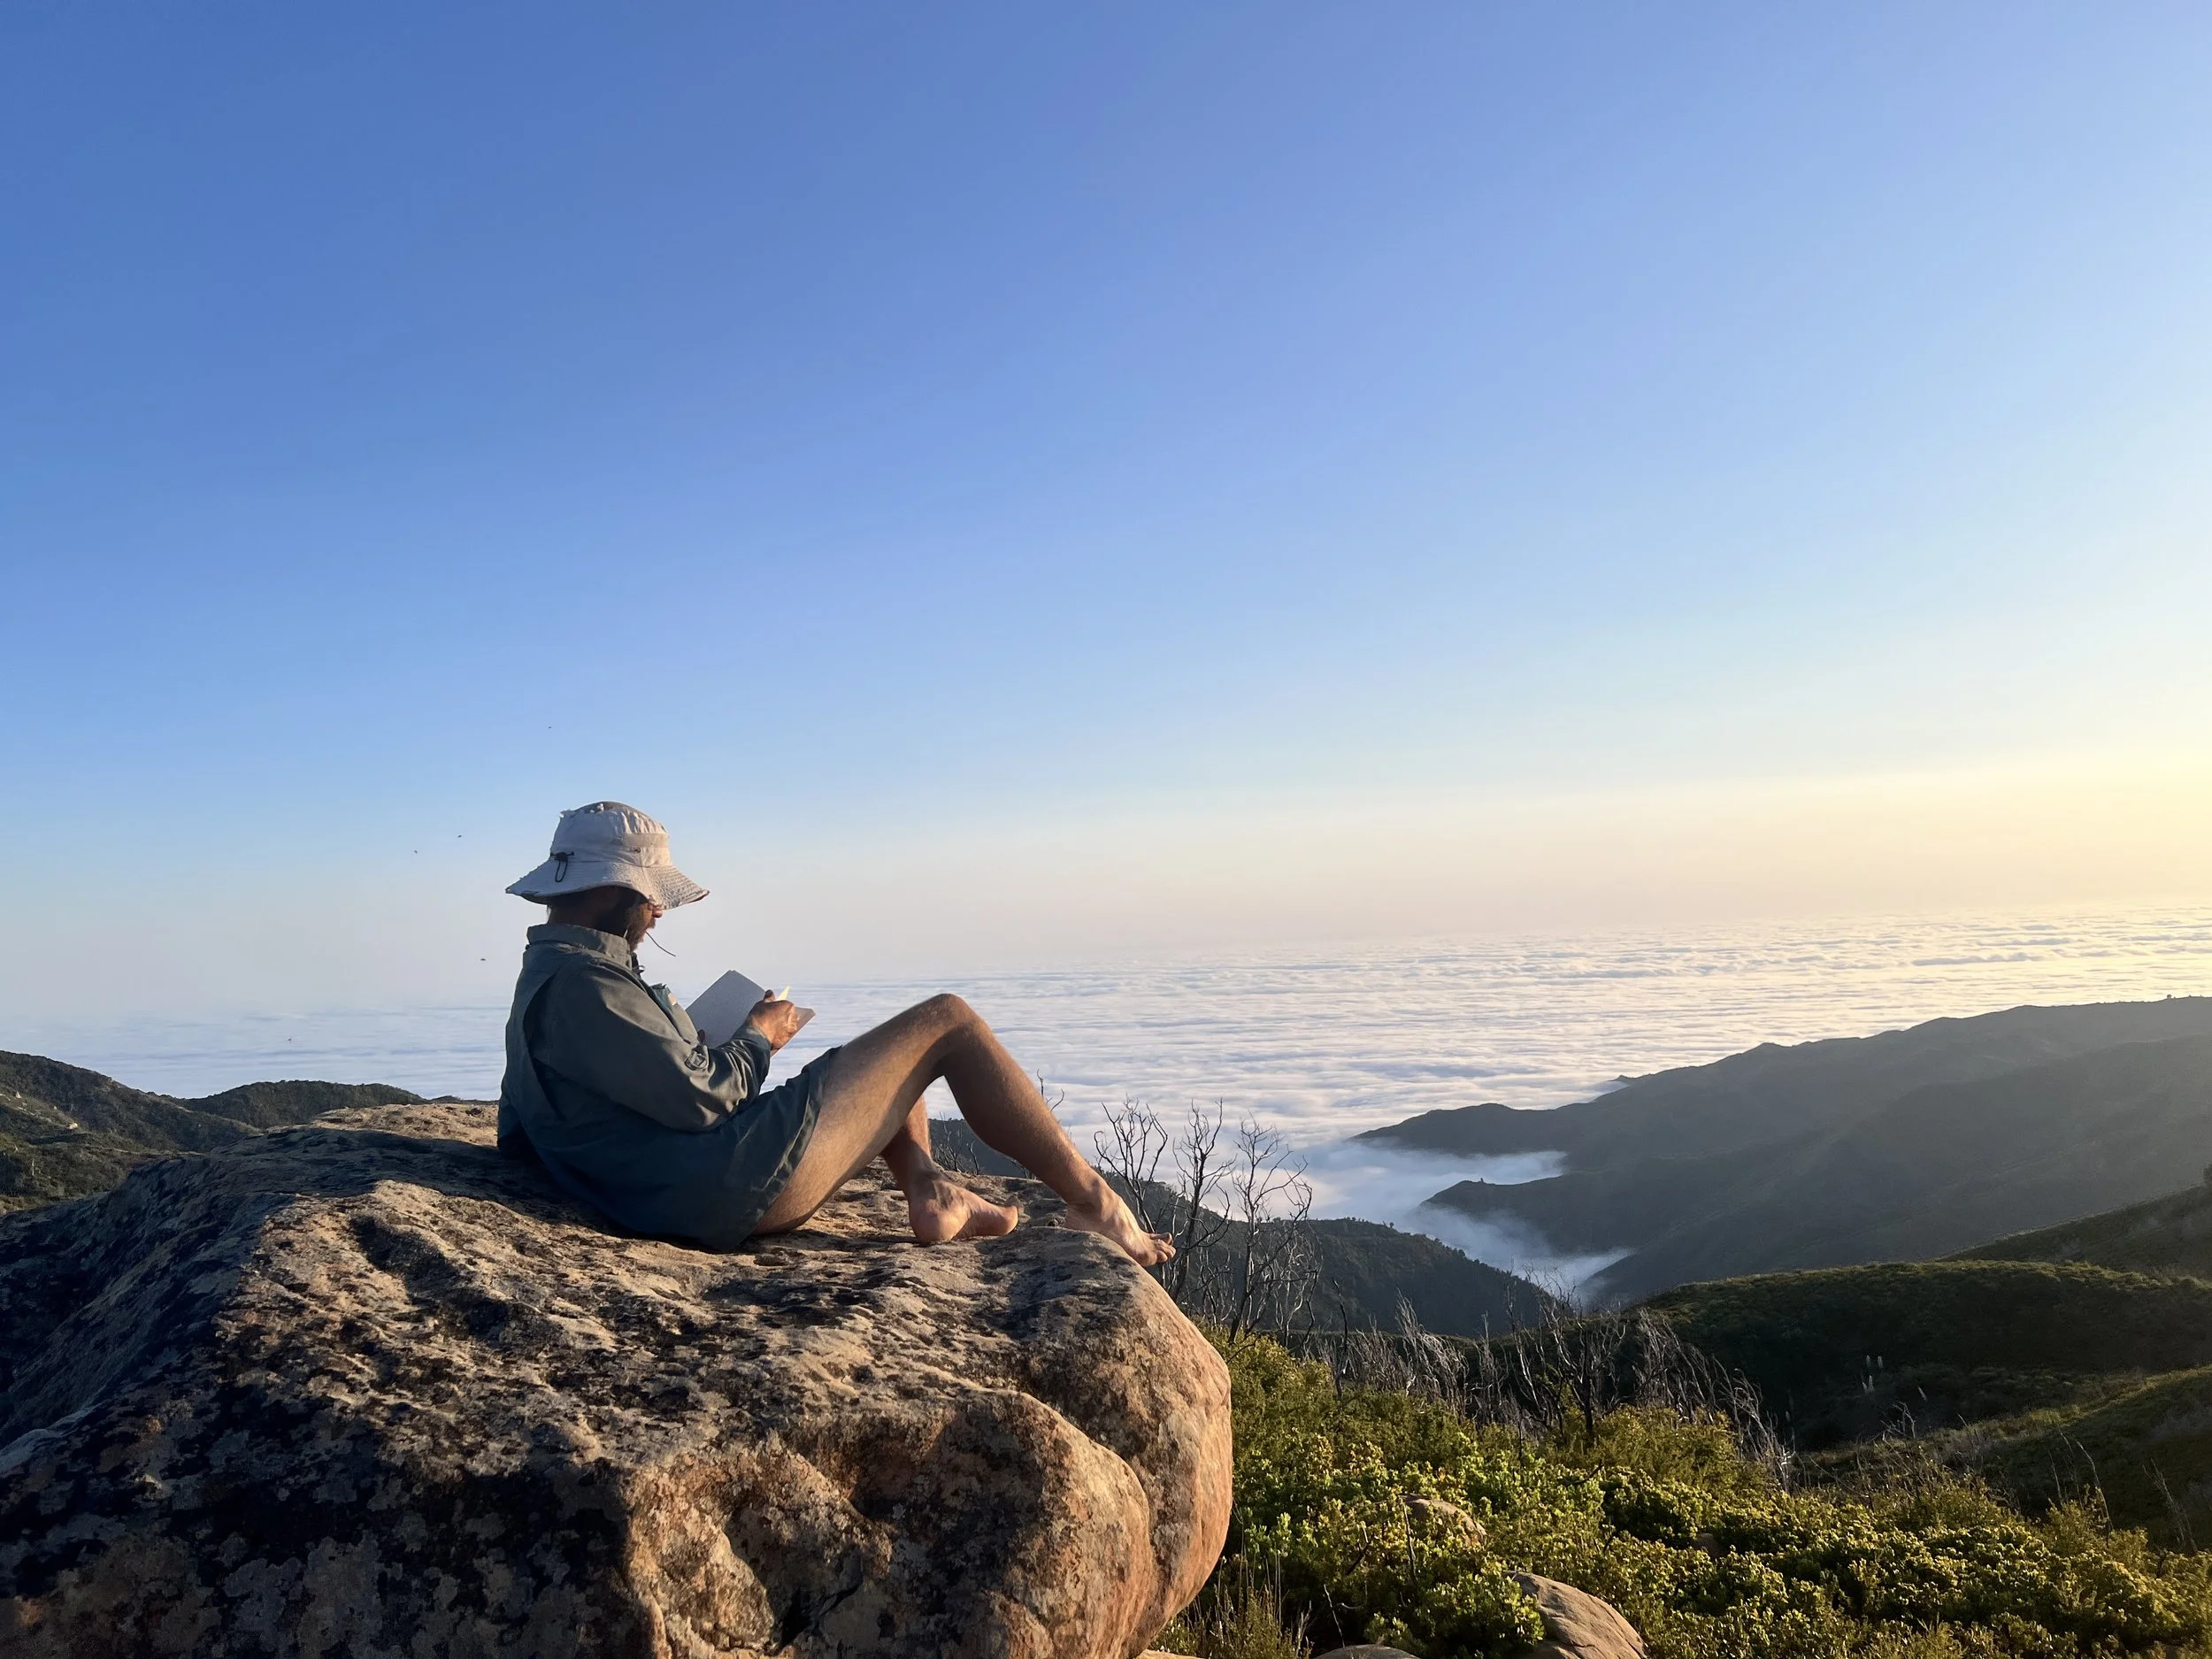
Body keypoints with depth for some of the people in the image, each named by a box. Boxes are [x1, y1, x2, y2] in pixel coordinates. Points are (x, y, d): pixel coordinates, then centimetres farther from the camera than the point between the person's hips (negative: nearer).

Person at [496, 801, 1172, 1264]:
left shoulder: (539, 986, 17)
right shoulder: (582, 982, -16)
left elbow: (519, 1133, 26)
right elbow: (699, 1097, -21)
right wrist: (756, 1037, 1)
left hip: (705, 1202, 11)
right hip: (750, 1178, -11)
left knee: (886, 1056, 29)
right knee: (946, 1021, -2)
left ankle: (928, 1189, 4)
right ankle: (1092, 1200, 1)